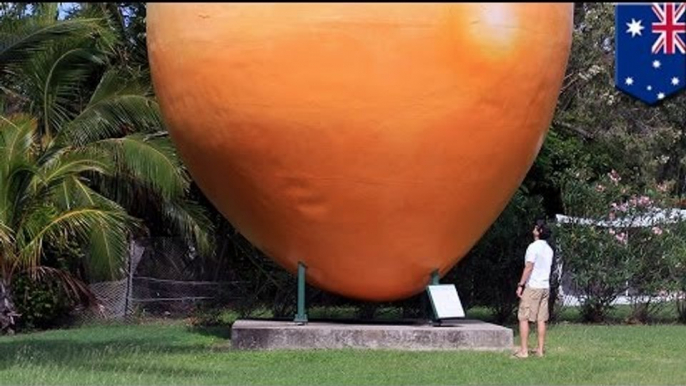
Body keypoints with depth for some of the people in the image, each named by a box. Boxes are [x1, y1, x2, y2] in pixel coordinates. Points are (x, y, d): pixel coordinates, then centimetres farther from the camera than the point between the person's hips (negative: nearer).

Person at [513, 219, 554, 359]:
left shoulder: (533, 247, -11)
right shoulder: (549, 249, 13)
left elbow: (529, 268, -16)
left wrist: (520, 285, -14)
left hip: (532, 286, -8)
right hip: (545, 286, 8)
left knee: (524, 318, -4)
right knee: (541, 320, 8)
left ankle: (523, 350, -8)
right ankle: (540, 350, 7)